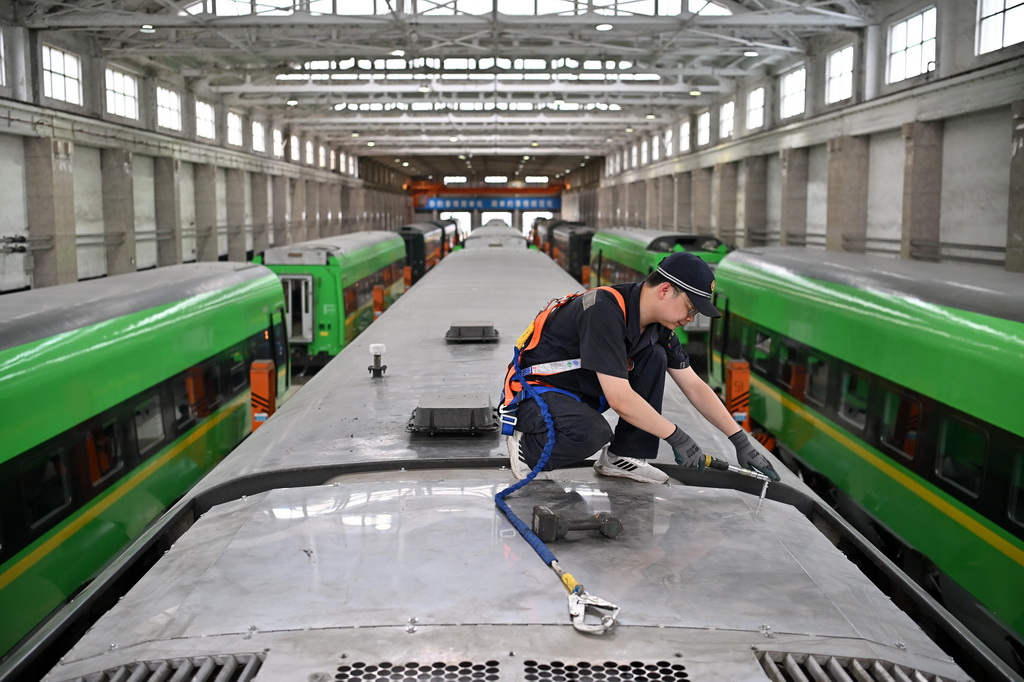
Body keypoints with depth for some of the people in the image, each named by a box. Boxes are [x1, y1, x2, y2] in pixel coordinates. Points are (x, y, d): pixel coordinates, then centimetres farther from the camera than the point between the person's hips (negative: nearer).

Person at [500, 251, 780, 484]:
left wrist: (740, 439, 2)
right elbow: (619, 399, -31)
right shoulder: (605, 310, -29)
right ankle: (528, 449, -6)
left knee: (654, 357, -6)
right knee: (594, 432, -36)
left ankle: (622, 456, 1)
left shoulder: (658, 327, -2)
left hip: (583, 391, 8)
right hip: (534, 391, -8)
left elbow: (695, 387, 6)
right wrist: (676, 436, -21)